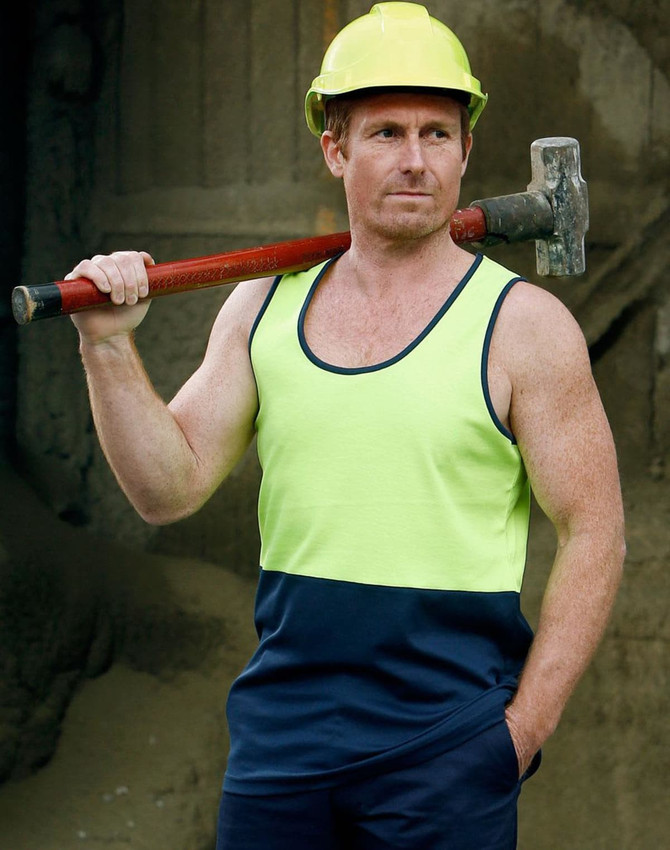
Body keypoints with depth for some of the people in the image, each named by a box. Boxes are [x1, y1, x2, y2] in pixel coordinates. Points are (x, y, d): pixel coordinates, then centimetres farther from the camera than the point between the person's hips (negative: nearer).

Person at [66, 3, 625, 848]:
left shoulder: (522, 325, -4)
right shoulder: (261, 310, 8)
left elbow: (593, 535, -5)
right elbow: (171, 486, 5)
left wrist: (520, 734, -10)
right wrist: (109, 347, -8)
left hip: (444, 747, -3)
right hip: (280, 735, 3)